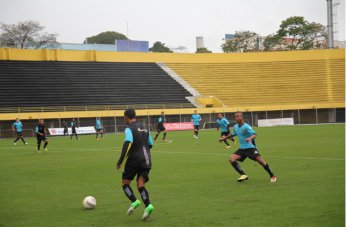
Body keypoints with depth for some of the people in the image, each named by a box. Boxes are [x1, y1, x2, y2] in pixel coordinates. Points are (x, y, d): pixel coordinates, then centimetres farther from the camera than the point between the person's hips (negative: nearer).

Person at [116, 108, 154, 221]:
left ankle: (134, 201, -11)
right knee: (140, 185, 2)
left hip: (134, 160, -6)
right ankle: (148, 206, -21)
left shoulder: (129, 129, -7)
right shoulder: (144, 128, 16)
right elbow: (150, 144, 21)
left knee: (125, 182, 11)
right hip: (146, 160, 6)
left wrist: (120, 161, -20)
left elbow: (127, 144, -21)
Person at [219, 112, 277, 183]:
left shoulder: (246, 126, -14)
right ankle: (243, 175, -8)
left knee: (260, 160, -17)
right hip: (242, 148, 7)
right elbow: (233, 134, 30)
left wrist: (250, 138, -47)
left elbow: (254, 135, -27)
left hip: (250, 147, -7)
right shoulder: (235, 127, 8)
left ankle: (272, 176, 3)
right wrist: (224, 138, 35)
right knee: (232, 159, -13)